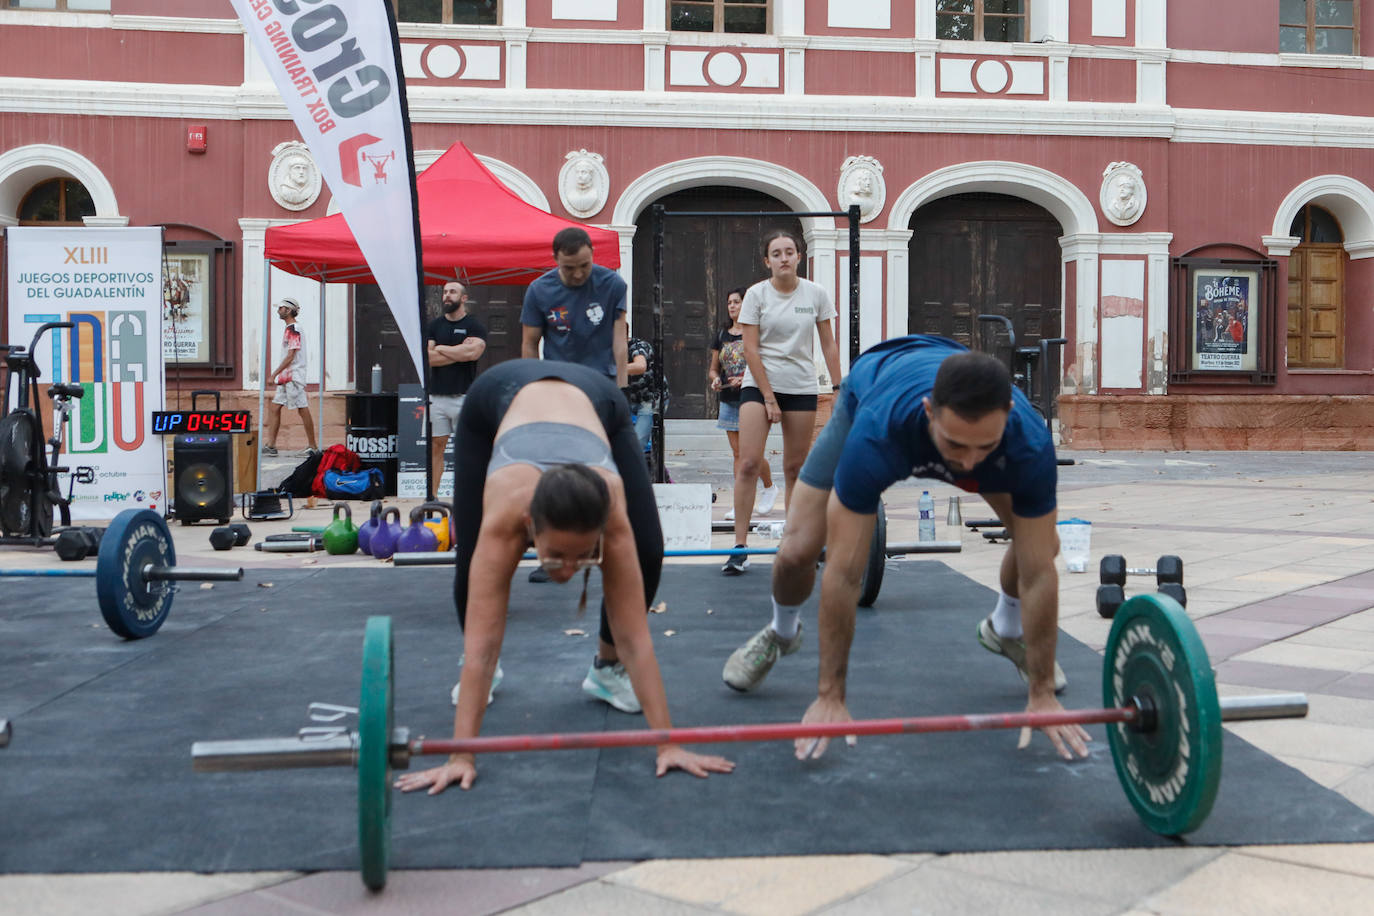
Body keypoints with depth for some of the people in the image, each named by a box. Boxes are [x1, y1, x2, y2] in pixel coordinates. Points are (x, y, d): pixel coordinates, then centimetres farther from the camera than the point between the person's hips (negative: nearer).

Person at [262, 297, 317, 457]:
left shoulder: (293, 329, -12)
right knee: (274, 408, 6)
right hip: (286, 377, 10)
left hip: (294, 377, -10)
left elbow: (290, 356, -18)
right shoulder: (289, 329, 18)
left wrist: (274, 373, -17)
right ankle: (270, 445, 5)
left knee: (303, 410, -6)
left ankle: (313, 447, -1)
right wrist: (278, 375, 21)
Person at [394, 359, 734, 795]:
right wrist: (460, 755, -43)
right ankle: (479, 674, 19)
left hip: (595, 398, 1)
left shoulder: (611, 512, -41)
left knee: (647, 554, -14)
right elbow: (482, 640, -42)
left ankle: (608, 668, 11)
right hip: (498, 394, 0)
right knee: (471, 558, -11)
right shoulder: (506, 510, -44)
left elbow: (635, 636, -36)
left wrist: (668, 742, -37)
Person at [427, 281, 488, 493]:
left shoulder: (475, 326, 3)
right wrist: (460, 352, -7)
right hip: (437, 395, 3)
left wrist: (442, 349, -4)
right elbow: (428, 357, -1)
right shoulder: (434, 326, 13)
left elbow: (474, 352, -16)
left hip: (464, 395, -3)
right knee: (436, 445, 3)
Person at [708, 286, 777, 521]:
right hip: (729, 400, 5)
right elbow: (712, 369, 18)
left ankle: (770, 488, 20)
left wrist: (747, 378, -19)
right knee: (738, 453, 5)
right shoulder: (722, 335, 13)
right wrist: (715, 379, -5)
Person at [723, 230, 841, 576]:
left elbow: (828, 344, 7)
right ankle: (740, 547, -9)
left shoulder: (816, 294, 3)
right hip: (758, 383, -2)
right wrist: (769, 398, -12)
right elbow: (750, 348, -7)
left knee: (795, 469, 6)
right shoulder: (756, 294, -3)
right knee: (749, 463, -12)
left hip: (802, 387, 2)